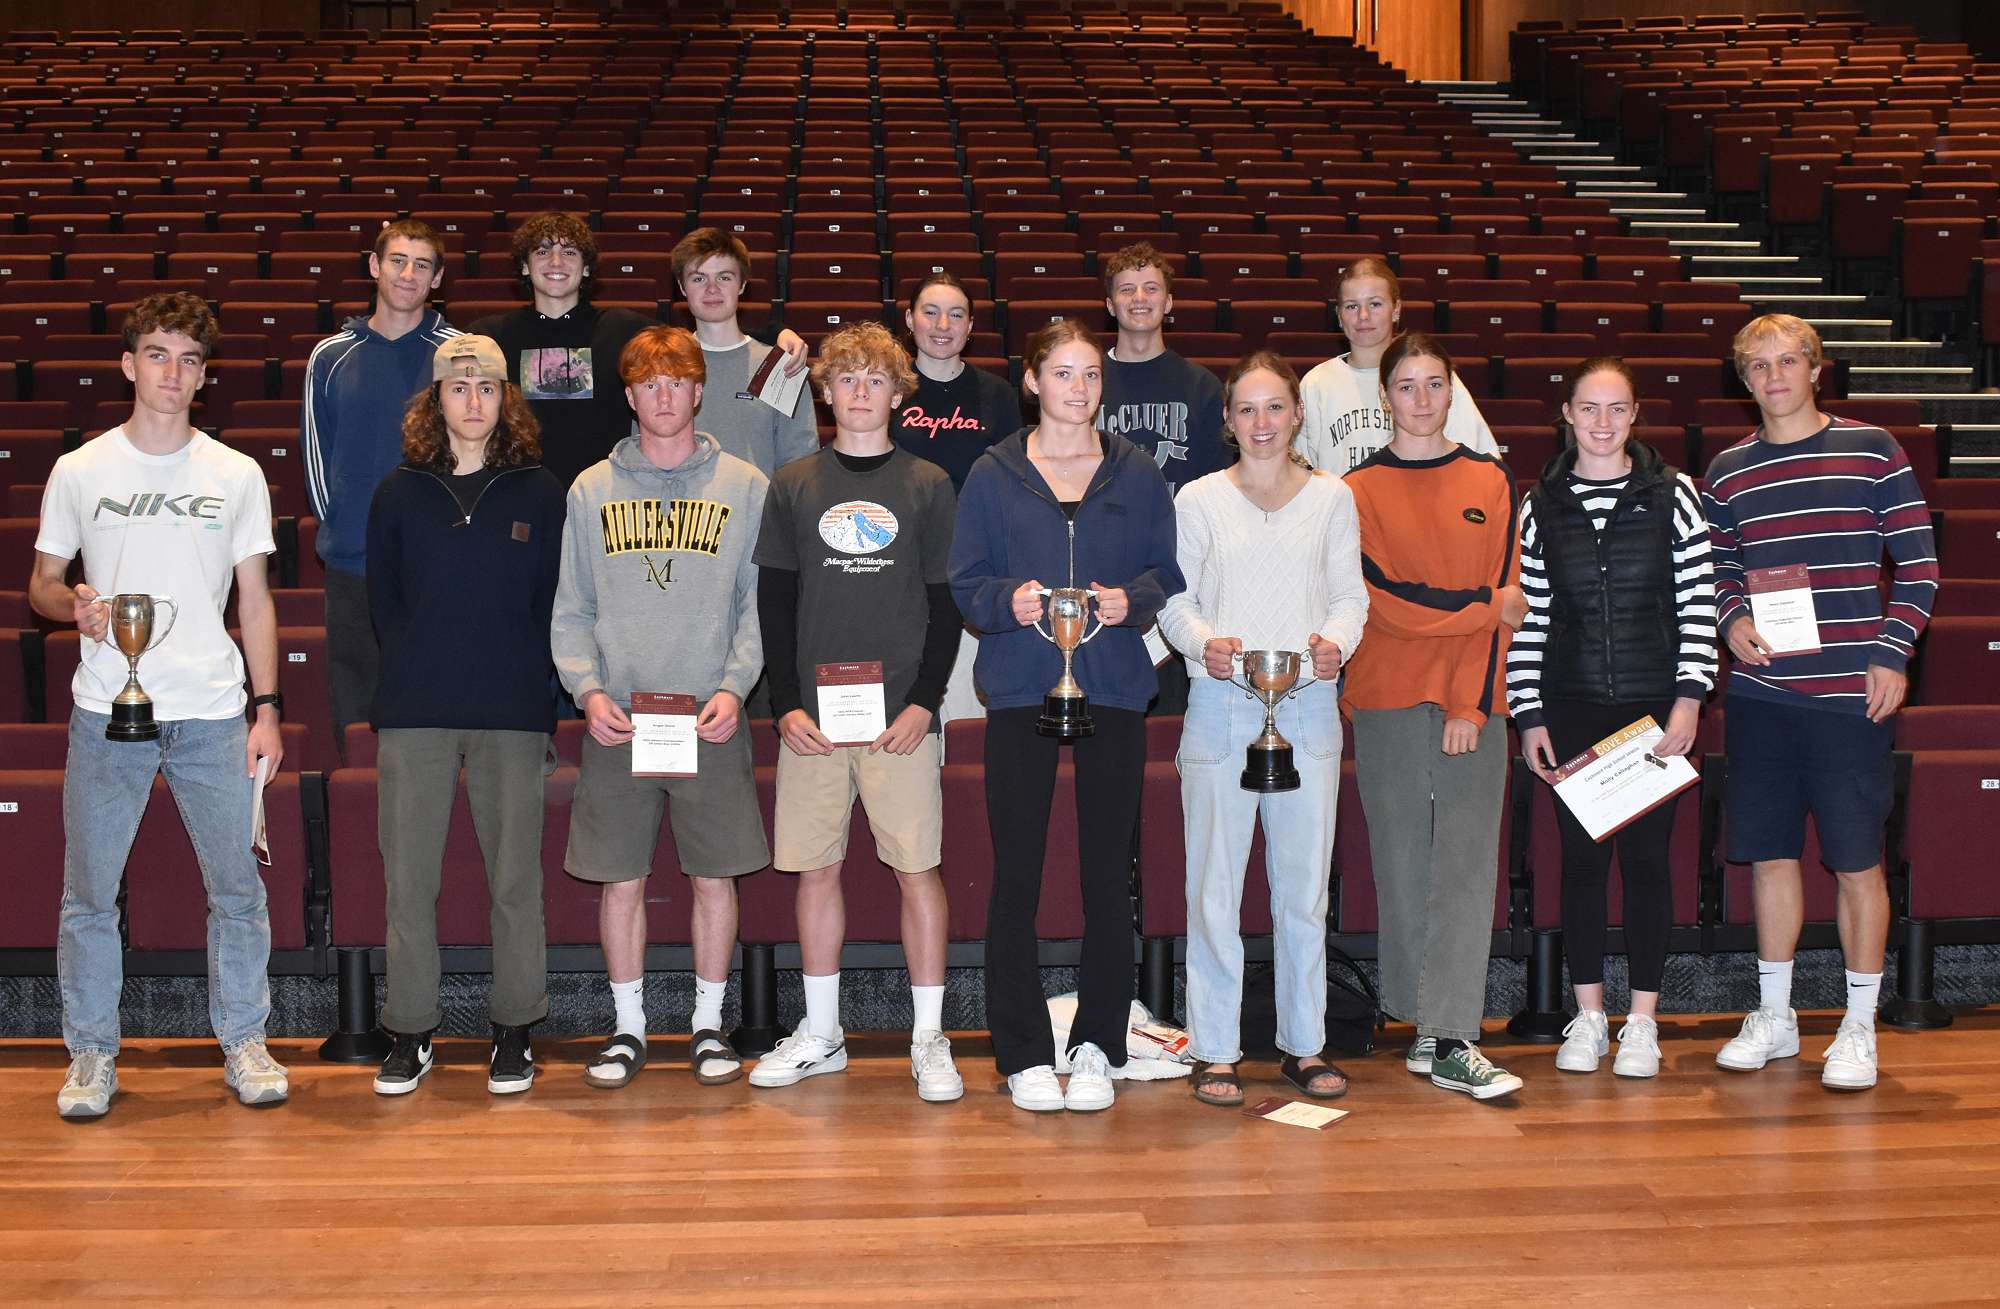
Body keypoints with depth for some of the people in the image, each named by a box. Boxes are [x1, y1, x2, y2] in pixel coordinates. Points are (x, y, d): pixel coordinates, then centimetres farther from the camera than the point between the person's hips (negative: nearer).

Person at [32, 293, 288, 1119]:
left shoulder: (237, 476, 7)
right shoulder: (79, 471, 5)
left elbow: (255, 599, 9)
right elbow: (41, 584, 11)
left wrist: (266, 708, 2)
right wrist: (73, 605, -13)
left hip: (212, 716, 0)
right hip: (106, 712, 0)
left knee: (236, 886, 3)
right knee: (89, 892, 3)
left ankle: (243, 1043, 18)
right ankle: (91, 1053, 17)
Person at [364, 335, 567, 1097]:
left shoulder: (540, 494, 5)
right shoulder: (399, 495, 8)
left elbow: (553, 604, 6)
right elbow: (382, 601, 11)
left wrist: (528, 680, -2)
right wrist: (419, 670, 2)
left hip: (512, 716, -1)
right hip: (414, 714, 1)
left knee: (514, 877, 2)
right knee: (408, 876, 2)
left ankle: (514, 1029, 13)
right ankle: (411, 1032, 13)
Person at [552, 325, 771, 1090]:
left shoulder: (744, 487, 5)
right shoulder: (592, 491, 9)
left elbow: (759, 603, 3)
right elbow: (571, 611, 8)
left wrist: (735, 686, -11)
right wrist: (587, 688, -7)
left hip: (712, 720, -1)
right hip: (616, 720, 1)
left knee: (715, 876, 4)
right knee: (620, 879, 4)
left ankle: (709, 1024, 18)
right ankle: (629, 1027, 18)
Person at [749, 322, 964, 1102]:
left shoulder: (928, 486, 6)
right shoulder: (793, 486, 9)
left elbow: (946, 604, 4)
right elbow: (774, 603, 7)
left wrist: (925, 701, -7)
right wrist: (786, 705, -3)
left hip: (901, 714, -1)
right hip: (811, 714, 2)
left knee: (917, 868, -2)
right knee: (816, 869, 5)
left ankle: (929, 1039, 6)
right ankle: (820, 1035, 17)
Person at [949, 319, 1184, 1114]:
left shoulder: (1137, 475, 9)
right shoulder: (993, 476, 5)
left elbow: (1166, 572, 10)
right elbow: (964, 584, 4)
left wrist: (1132, 598, -11)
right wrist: (1008, 600, -16)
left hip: (1112, 689, 1)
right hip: (1020, 689, -1)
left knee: (1108, 876, 4)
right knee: (1016, 877, 0)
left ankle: (1097, 1047, 15)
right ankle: (1024, 1054, 10)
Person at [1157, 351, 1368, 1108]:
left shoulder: (1332, 499, 10)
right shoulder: (1198, 500, 5)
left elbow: (1350, 595, 8)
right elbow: (1174, 600, 4)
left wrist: (1336, 643, -12)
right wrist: (1205, 644, -16)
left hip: (1309, 708, 2)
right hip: (1221, 705, -2)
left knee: (1305, 882, 7)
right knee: (1214, 886, -1)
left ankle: (1303, 1044, 19)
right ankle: (1215, 1051, 9)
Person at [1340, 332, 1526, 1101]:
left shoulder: (1490, 483, 9)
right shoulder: (1359, 491, 5)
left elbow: (1502, 595, 3)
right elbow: (1385, 596, -6)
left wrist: (1472, 704, -6)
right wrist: (1487, 604, -2)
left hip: (1472, 700, 1)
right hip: (1387, 699, -1)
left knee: (1467, 865, -5)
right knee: (1402, 863, 3)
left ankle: (1453, 1042, -6)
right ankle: (1424, 1026, 12)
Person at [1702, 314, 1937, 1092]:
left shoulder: (1872, 451, 0)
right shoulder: (1727, 471, 9)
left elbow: (1918, 563, 1)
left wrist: (1892, 655, -7)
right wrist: (1734, 622, -3)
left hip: (1851, 694, -3)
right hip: (1760, 691, 3)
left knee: (1856, 861, 1)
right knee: (1770, 853, 9)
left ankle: (1859, 1028, 13)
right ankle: (1773, 1017, 22)